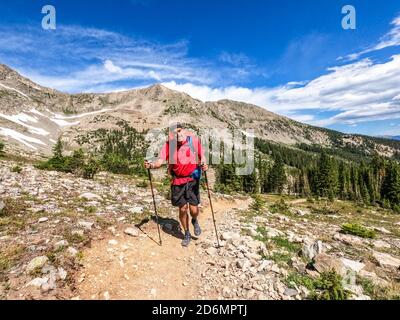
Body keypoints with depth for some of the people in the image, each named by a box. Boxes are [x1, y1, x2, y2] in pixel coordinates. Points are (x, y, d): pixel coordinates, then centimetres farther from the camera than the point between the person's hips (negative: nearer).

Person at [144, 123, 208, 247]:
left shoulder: (194, 140, -8)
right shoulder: (169, 144, -6)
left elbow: (202, 156, 2)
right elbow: (161, 160, -10)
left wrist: (203, 164, -18)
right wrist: (151, 165, -30)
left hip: (192, 179, -1)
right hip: (177, 181, 1)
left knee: (193, 210, -2)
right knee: (182, 209, 10)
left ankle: (195, 221, 38)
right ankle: (187, 234, 36)